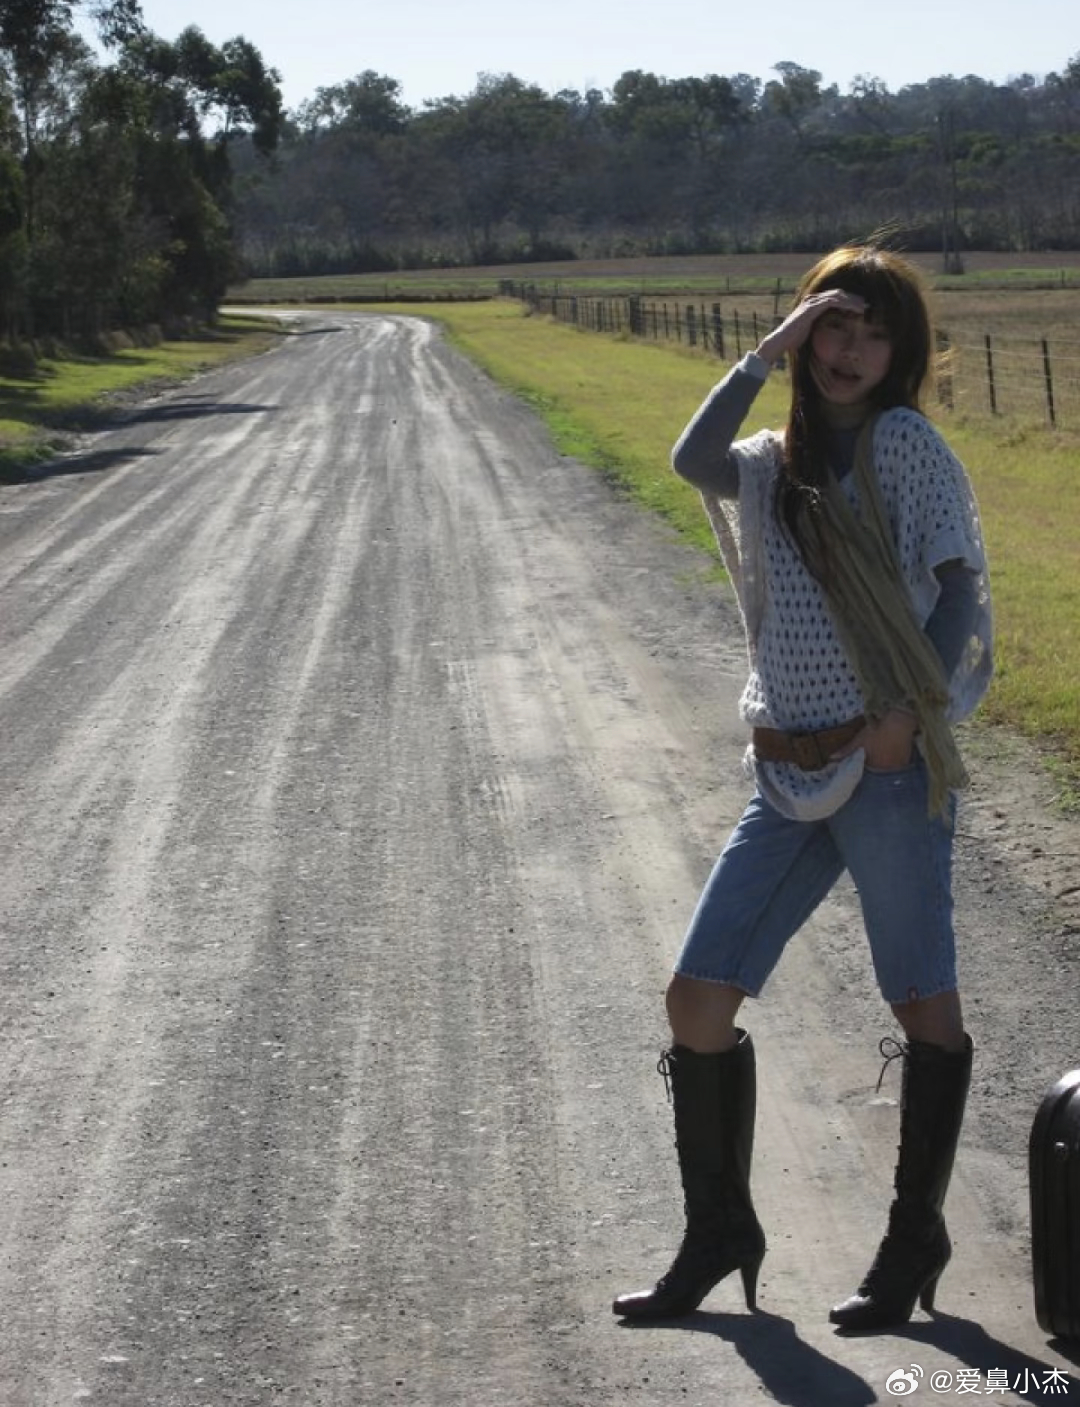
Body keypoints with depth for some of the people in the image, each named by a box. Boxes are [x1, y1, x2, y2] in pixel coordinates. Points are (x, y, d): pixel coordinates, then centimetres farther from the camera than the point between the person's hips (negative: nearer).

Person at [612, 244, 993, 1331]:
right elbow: (694, 458, -7)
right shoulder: (770, 467, 15)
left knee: (923, 1005, 3)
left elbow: (959, 582, -6)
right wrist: (770, 350, -6)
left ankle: (915, 1240, 18)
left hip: (890, 767, -5)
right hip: (788, 778, 6)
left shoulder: (904, 444, 0)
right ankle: (718, 1237, 15)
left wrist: (914, 710, -16)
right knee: (697, 998, 1)